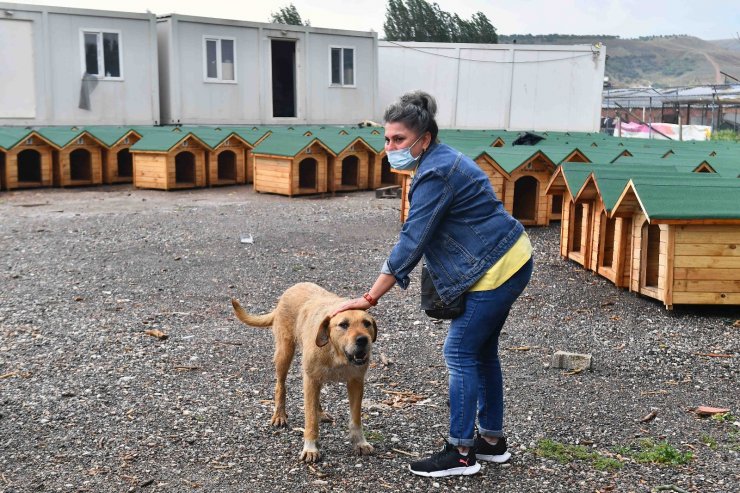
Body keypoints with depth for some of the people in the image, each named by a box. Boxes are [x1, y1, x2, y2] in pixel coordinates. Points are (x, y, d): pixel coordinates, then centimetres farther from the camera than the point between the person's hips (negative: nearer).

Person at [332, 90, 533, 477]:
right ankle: (492, 440, 28)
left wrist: (370, 297, -19)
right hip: (509, 261, 10)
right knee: (482, 351, 17)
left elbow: (410, 243, -23)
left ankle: (461, 452, 6)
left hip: (494, 271, -10)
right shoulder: (442, 161, 11)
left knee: (461, 354, -3)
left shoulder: (435, 176, -21)